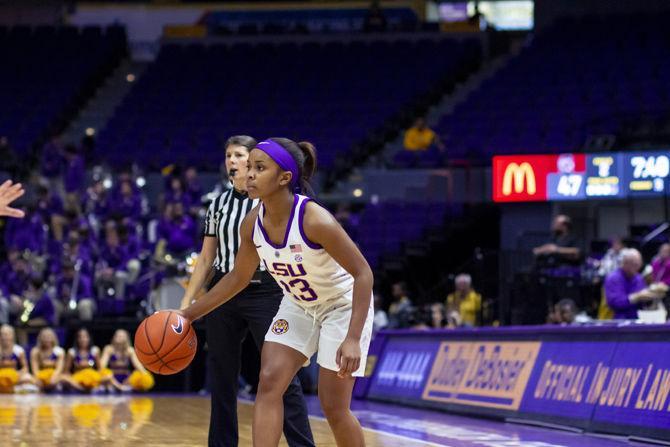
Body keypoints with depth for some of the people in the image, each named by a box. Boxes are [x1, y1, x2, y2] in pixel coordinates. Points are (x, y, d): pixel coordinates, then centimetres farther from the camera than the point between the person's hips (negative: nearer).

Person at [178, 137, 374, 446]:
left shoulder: (315, 220, -32)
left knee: (333, 407, -4)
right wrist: (190, 313, 5)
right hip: (298, 306, 6)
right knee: (269, 383, -10)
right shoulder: (253, 224, -13)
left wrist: (353, 339, -34)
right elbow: (239, 276, 6)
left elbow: (363, 273, -28)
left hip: (342, 305, -6)